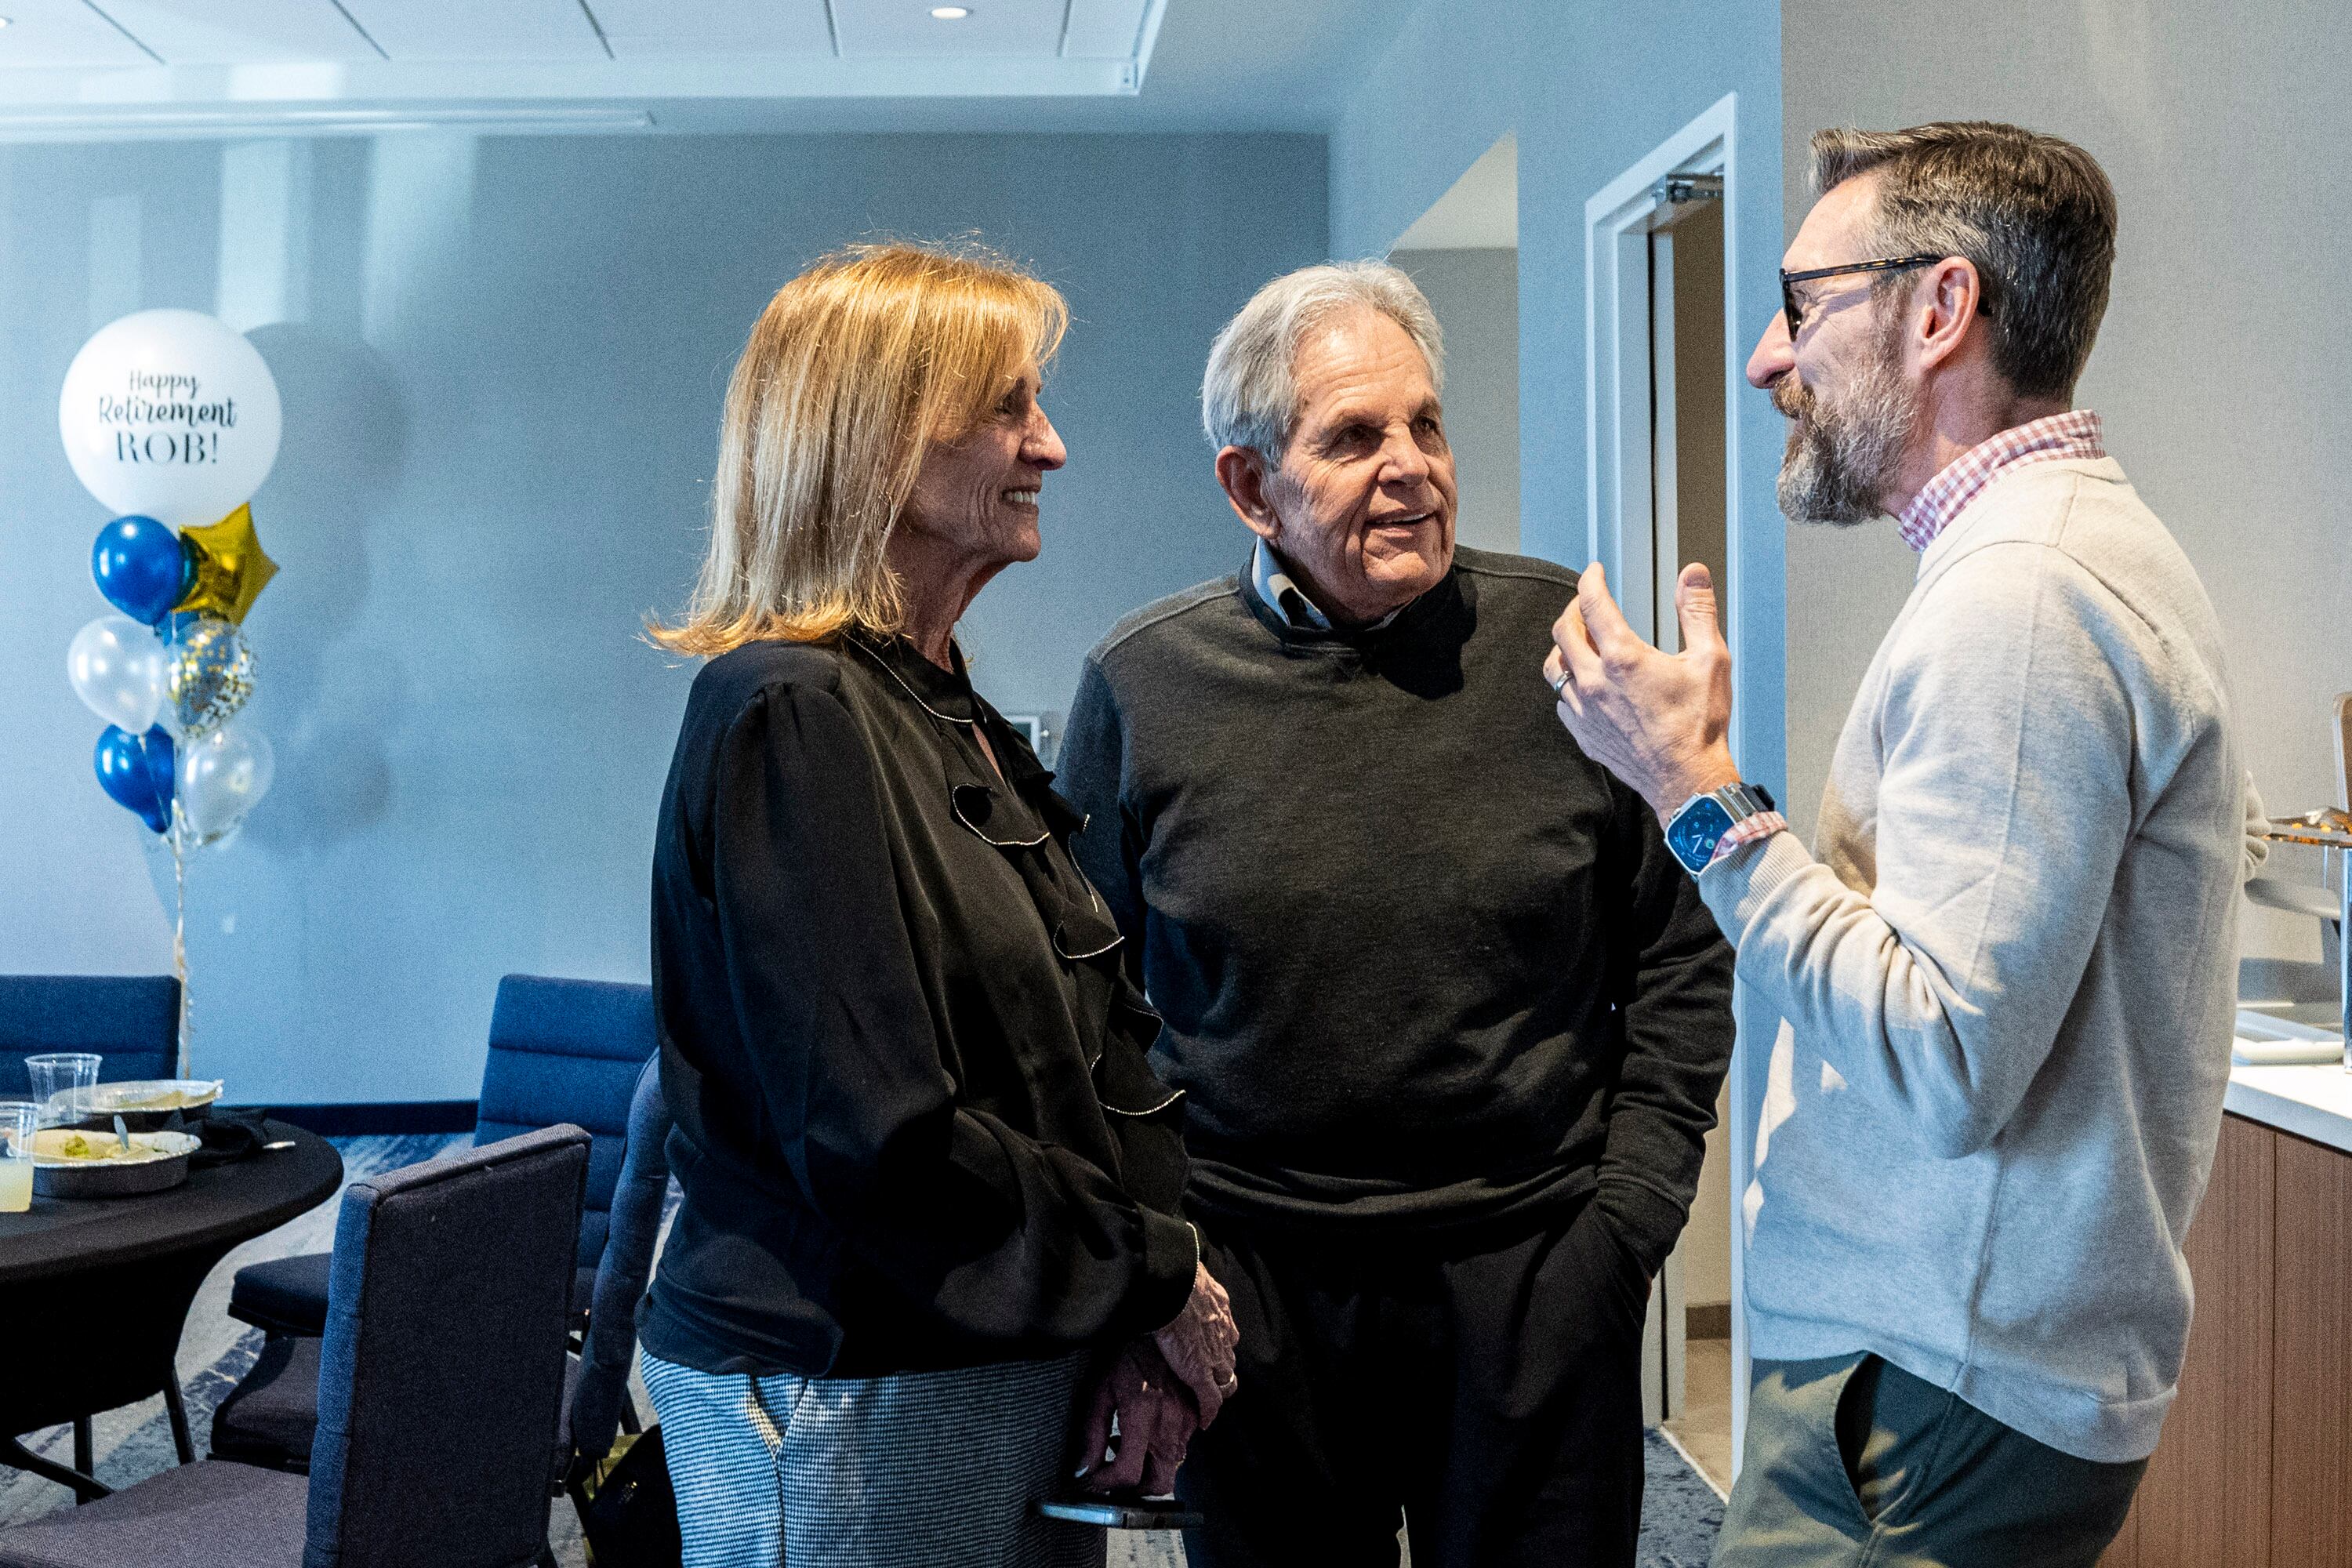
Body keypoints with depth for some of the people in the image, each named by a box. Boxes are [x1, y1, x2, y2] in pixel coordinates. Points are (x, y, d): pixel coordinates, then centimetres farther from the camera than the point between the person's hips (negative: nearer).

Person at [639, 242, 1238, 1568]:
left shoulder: (963, 726, 11)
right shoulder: (792, 718, -17)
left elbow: (1105, 1049, 10)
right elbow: (879, 1135, -23)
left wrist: (1152, 1313, -3)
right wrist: (1151, 1279, -12)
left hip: (1021, 1380, 8)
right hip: (846, 1413, -8)